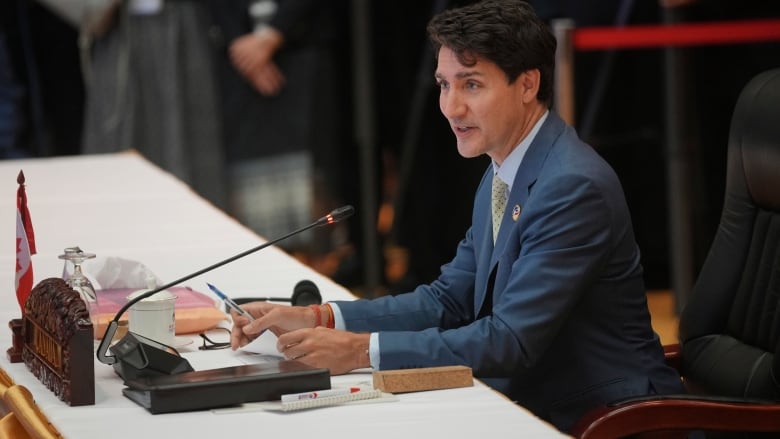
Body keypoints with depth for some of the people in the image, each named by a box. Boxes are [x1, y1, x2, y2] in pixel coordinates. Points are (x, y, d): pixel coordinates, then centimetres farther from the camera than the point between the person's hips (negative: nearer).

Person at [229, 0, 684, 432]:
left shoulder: (574, 186, -21)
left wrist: (362, 350, -26)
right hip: (535, 405, 8)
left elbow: (511, 340, -25)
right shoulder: (503, 174, 8)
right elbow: (449, 300, 8)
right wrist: (318, 319, -4)